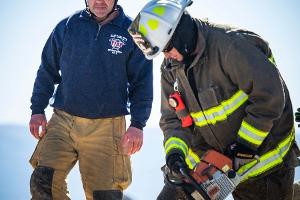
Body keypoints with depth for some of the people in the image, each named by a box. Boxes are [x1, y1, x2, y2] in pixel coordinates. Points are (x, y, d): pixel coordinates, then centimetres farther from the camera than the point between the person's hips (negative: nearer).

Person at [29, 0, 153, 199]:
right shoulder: (67, 27, 6)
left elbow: (142, 82, 3)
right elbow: (47, 71, 15)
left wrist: (137, 125, -5)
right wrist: (38, 109, 9)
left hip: (106, 127, -1)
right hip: (63, 121, 2)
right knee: (42, 182, -14)